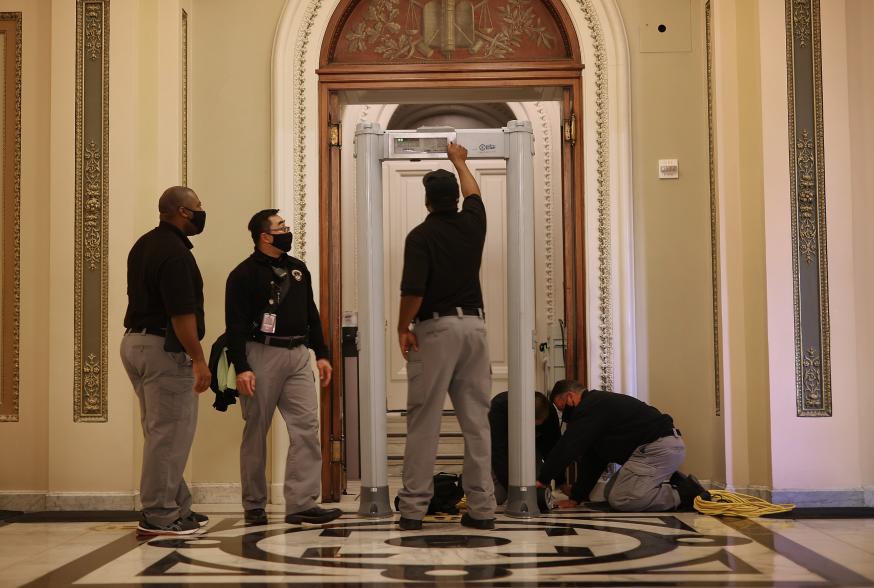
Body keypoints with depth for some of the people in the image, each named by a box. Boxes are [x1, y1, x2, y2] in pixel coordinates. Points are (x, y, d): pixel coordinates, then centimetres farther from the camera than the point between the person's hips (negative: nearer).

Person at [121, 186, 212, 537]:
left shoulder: (144, 245, 15)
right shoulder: (175, 252, -17)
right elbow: (181, 313, -21)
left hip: (135, 341, 10)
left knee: (162, 432, 14)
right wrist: (198, 359, -17)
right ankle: (159, 516, 1)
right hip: (164, 349, -10)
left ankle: (178, 508, 22)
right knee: (169, 434, -4)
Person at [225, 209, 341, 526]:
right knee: (256, 432, 4)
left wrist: (321, 354, 14)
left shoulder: (297, 268, 16)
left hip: (298, 355, 6)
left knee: (307, 427, -5)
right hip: (261, 355, -5)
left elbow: (311, 314, 20)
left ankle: (301, 503, -4)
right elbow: (235, 325, -9)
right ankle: (254, 506, 15)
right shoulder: (244, 274, -4)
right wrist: (241, 368, -16)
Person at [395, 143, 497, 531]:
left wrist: (402, 328, -2)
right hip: (474, 324, 5)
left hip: (435, 328, -4)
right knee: (476, 420, 5)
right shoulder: (471, 224, 8)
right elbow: (473, 193, 31)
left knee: (424, 422, -1)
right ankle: (482, 508, 6)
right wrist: (459, 161, 46)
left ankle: (413, 508, 2)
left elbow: (413, 291, -16)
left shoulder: (421, 236, -8)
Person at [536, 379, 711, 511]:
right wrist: (575, 498, 22)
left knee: (619, 500, -15)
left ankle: (684, 494, -11)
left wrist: (542, 479, -8)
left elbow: (567, 447, -15)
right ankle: (674, 484, 10)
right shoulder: (599, 403, 24)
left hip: (659, 448, -11)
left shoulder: (590, 407, -9)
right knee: (610, 493, 12)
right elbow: (593, 459, 25)